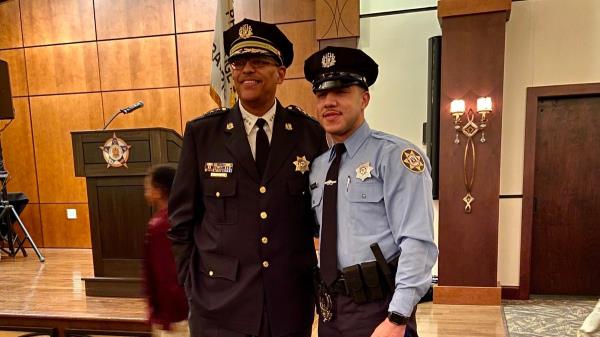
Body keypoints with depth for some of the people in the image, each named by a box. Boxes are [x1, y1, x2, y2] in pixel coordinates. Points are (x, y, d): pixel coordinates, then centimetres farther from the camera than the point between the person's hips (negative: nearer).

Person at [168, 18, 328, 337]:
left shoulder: (309, 133, -2)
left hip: (291, 302, 1)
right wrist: (191, 286, 0)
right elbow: (181, 220, 1)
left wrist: (322, 281, 3)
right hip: (219, 302, 0)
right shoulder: (201, 133, -3)